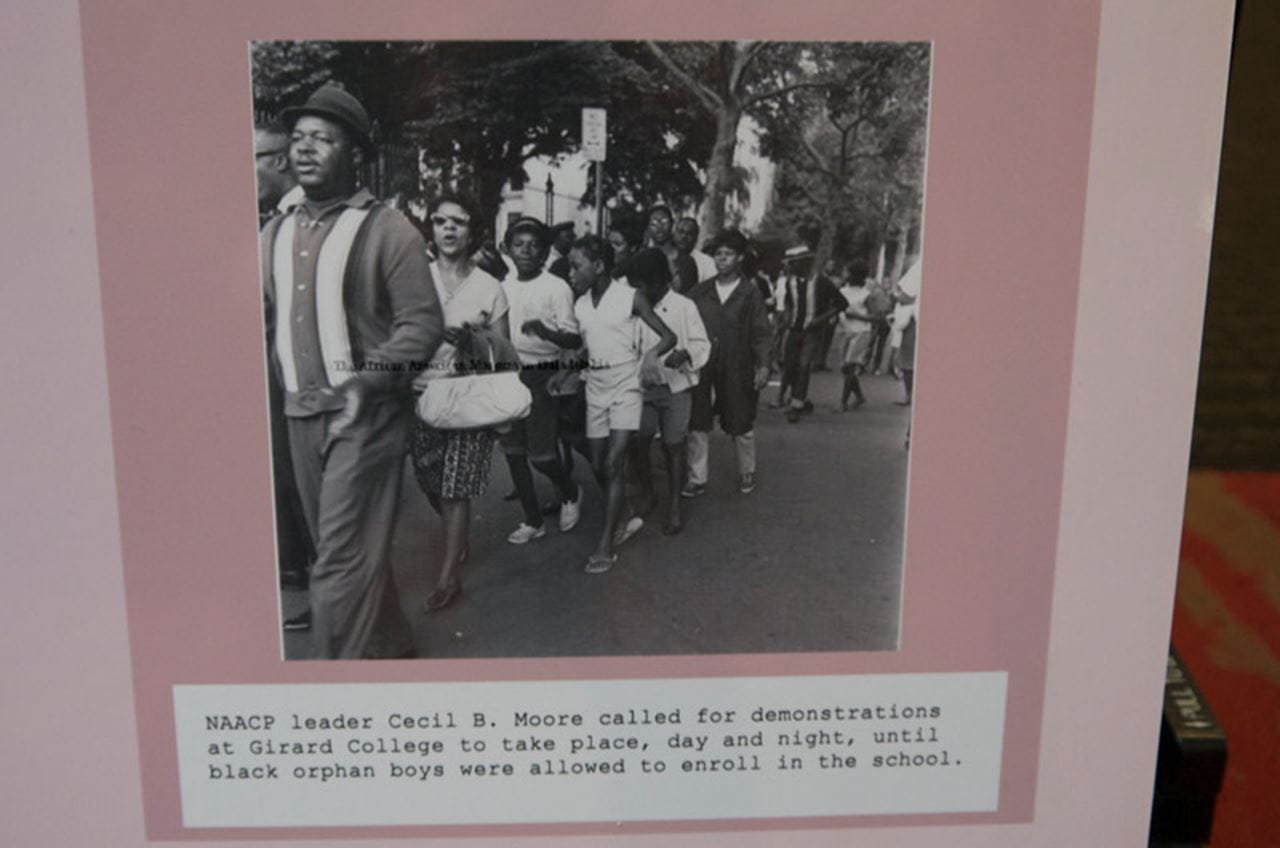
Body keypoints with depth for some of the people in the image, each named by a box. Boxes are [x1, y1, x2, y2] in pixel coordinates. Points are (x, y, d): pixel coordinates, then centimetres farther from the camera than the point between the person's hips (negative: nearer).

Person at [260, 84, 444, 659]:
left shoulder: (386, 230, -6)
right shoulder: (274, 235, 11)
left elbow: (423, 320, -10)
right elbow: (263, 319, 13)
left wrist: (371, 378, -23)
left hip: (365, 415, -6)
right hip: (299, 416, 6)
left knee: (341, 564, -6)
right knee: (350, 552, 17)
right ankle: (390, 646, 36)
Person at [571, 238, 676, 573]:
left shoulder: (630, 297, -9)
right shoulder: (580, 306, 6)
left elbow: (668, 336, -7)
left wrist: (653, 352, -26)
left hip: (625, 386, -6)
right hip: (595, 387, 6)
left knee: (613, 464, -12)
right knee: (598, 466, 6)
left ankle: (606, 546, -9)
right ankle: (625, 516, 31)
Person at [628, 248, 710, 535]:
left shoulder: (684, 306, -6)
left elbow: (701, 344, -6)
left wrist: (684, 355, -27)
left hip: (676, 387, -3)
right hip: (644, 388, 3)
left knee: (673, 447, 3)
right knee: (636, 444, -1)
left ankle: (673, 508, 16)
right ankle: (646, 495, 24)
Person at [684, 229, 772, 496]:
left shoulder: (750, 294, -1)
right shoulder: (700, 291, 4)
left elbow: (760, 333, -3)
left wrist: (763, 365, -11)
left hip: (737, 371, -2)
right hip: (702, 368, 2)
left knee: (741, 426, 11)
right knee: (698, 425, 3)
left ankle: (747, 473, 30)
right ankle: (697, 479, 13)